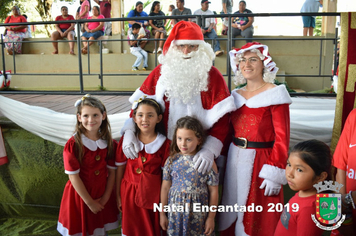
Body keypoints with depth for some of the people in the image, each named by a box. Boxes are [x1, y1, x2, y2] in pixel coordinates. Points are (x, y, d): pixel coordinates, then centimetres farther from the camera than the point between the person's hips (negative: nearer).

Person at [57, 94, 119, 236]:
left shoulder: (110, 143, -6)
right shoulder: (73, 144, -18)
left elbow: (112, 171, -2)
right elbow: (73, 176, -16)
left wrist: (106, 197, -7)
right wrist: (90, 202, -12)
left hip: (103, 197, 3)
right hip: (80, 195, -3)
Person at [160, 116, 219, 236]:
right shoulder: (171, 160, -3)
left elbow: (213, 191, -4)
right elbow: (165, 187, 5)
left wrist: (211, 217, 0)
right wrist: (162, 213, 9)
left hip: (198, 216, -2)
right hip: (175, 214, 2)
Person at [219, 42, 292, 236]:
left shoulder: (274, 94, -8)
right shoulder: (236, 95, 10)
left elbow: (282, 137, -13)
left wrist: (275, 174, -18)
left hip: (261, 160, -5)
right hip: (235, 160, 6)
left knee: (258, 218, 5)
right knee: (233, 212, 15)